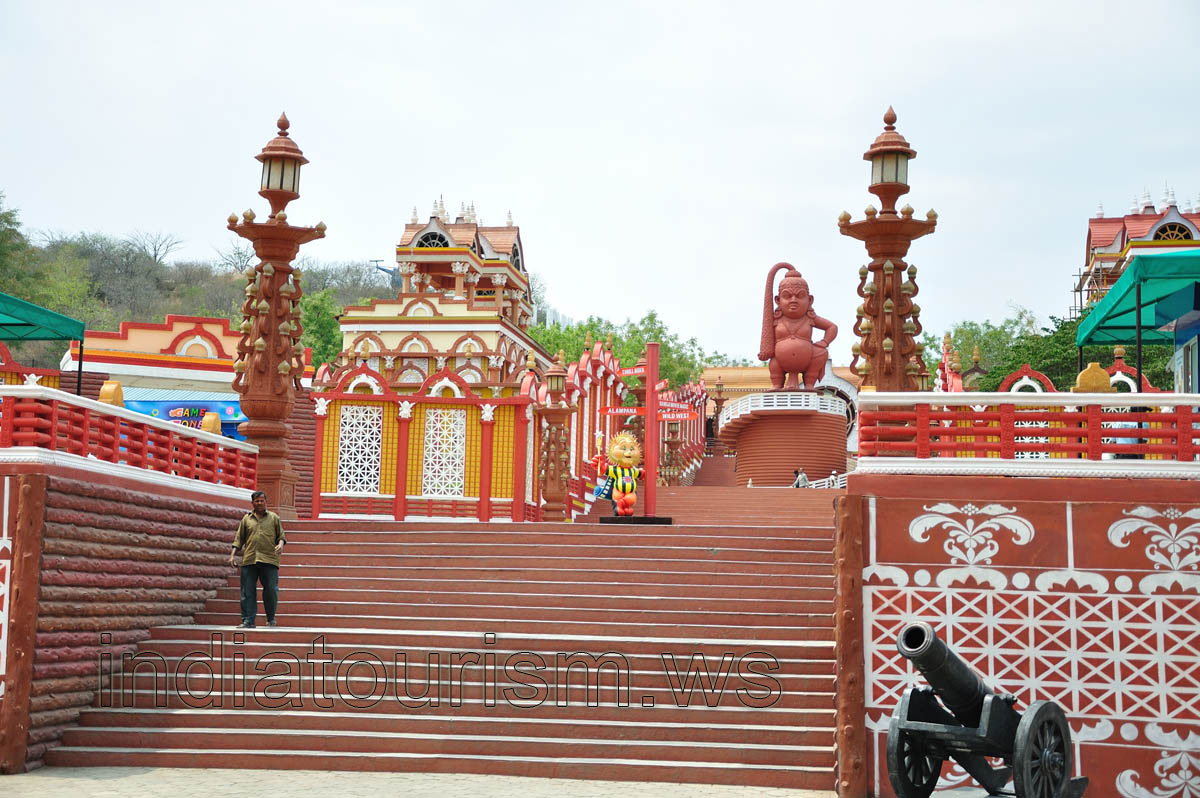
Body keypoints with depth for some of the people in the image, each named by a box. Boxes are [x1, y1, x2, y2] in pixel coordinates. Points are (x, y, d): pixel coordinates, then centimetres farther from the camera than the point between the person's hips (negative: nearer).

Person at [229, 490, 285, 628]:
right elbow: (239, 539, 16)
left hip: (269, 560, -1)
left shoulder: (274, 518, 13)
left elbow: (281, 535, 13)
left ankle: (271, 618, 13)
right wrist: (233, 555, 6)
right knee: (247, 592, -2)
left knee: (271, 590, -4)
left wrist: (280, 544, -8)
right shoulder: (246, 519, 16)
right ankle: (248, 621, 2)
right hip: (249, 560, 1)